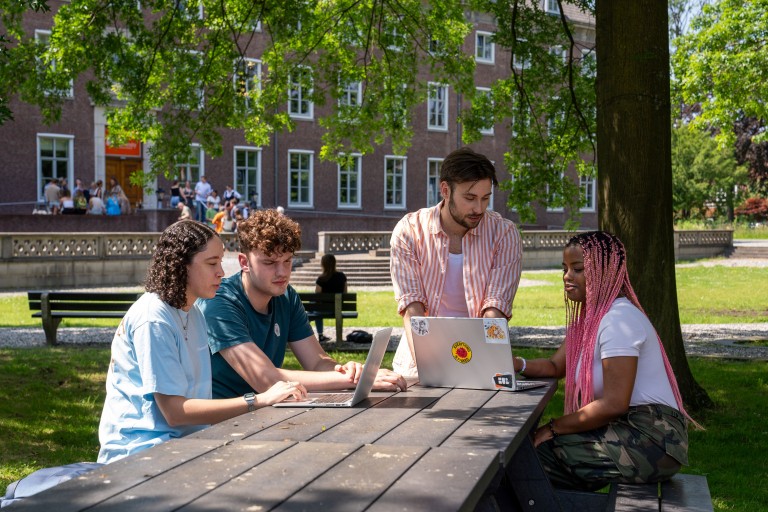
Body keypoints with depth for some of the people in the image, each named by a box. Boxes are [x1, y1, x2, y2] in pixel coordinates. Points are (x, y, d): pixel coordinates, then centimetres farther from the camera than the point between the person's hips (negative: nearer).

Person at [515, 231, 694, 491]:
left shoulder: (618, 319, -18)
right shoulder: (589, 316, 13)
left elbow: (614, 404, -23)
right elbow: (555, 366, 9)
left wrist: (553, 428, -16)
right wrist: (516, 364, -11)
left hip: (651, 440, -9)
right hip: (628, 430, 9)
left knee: (539, 449, -13)